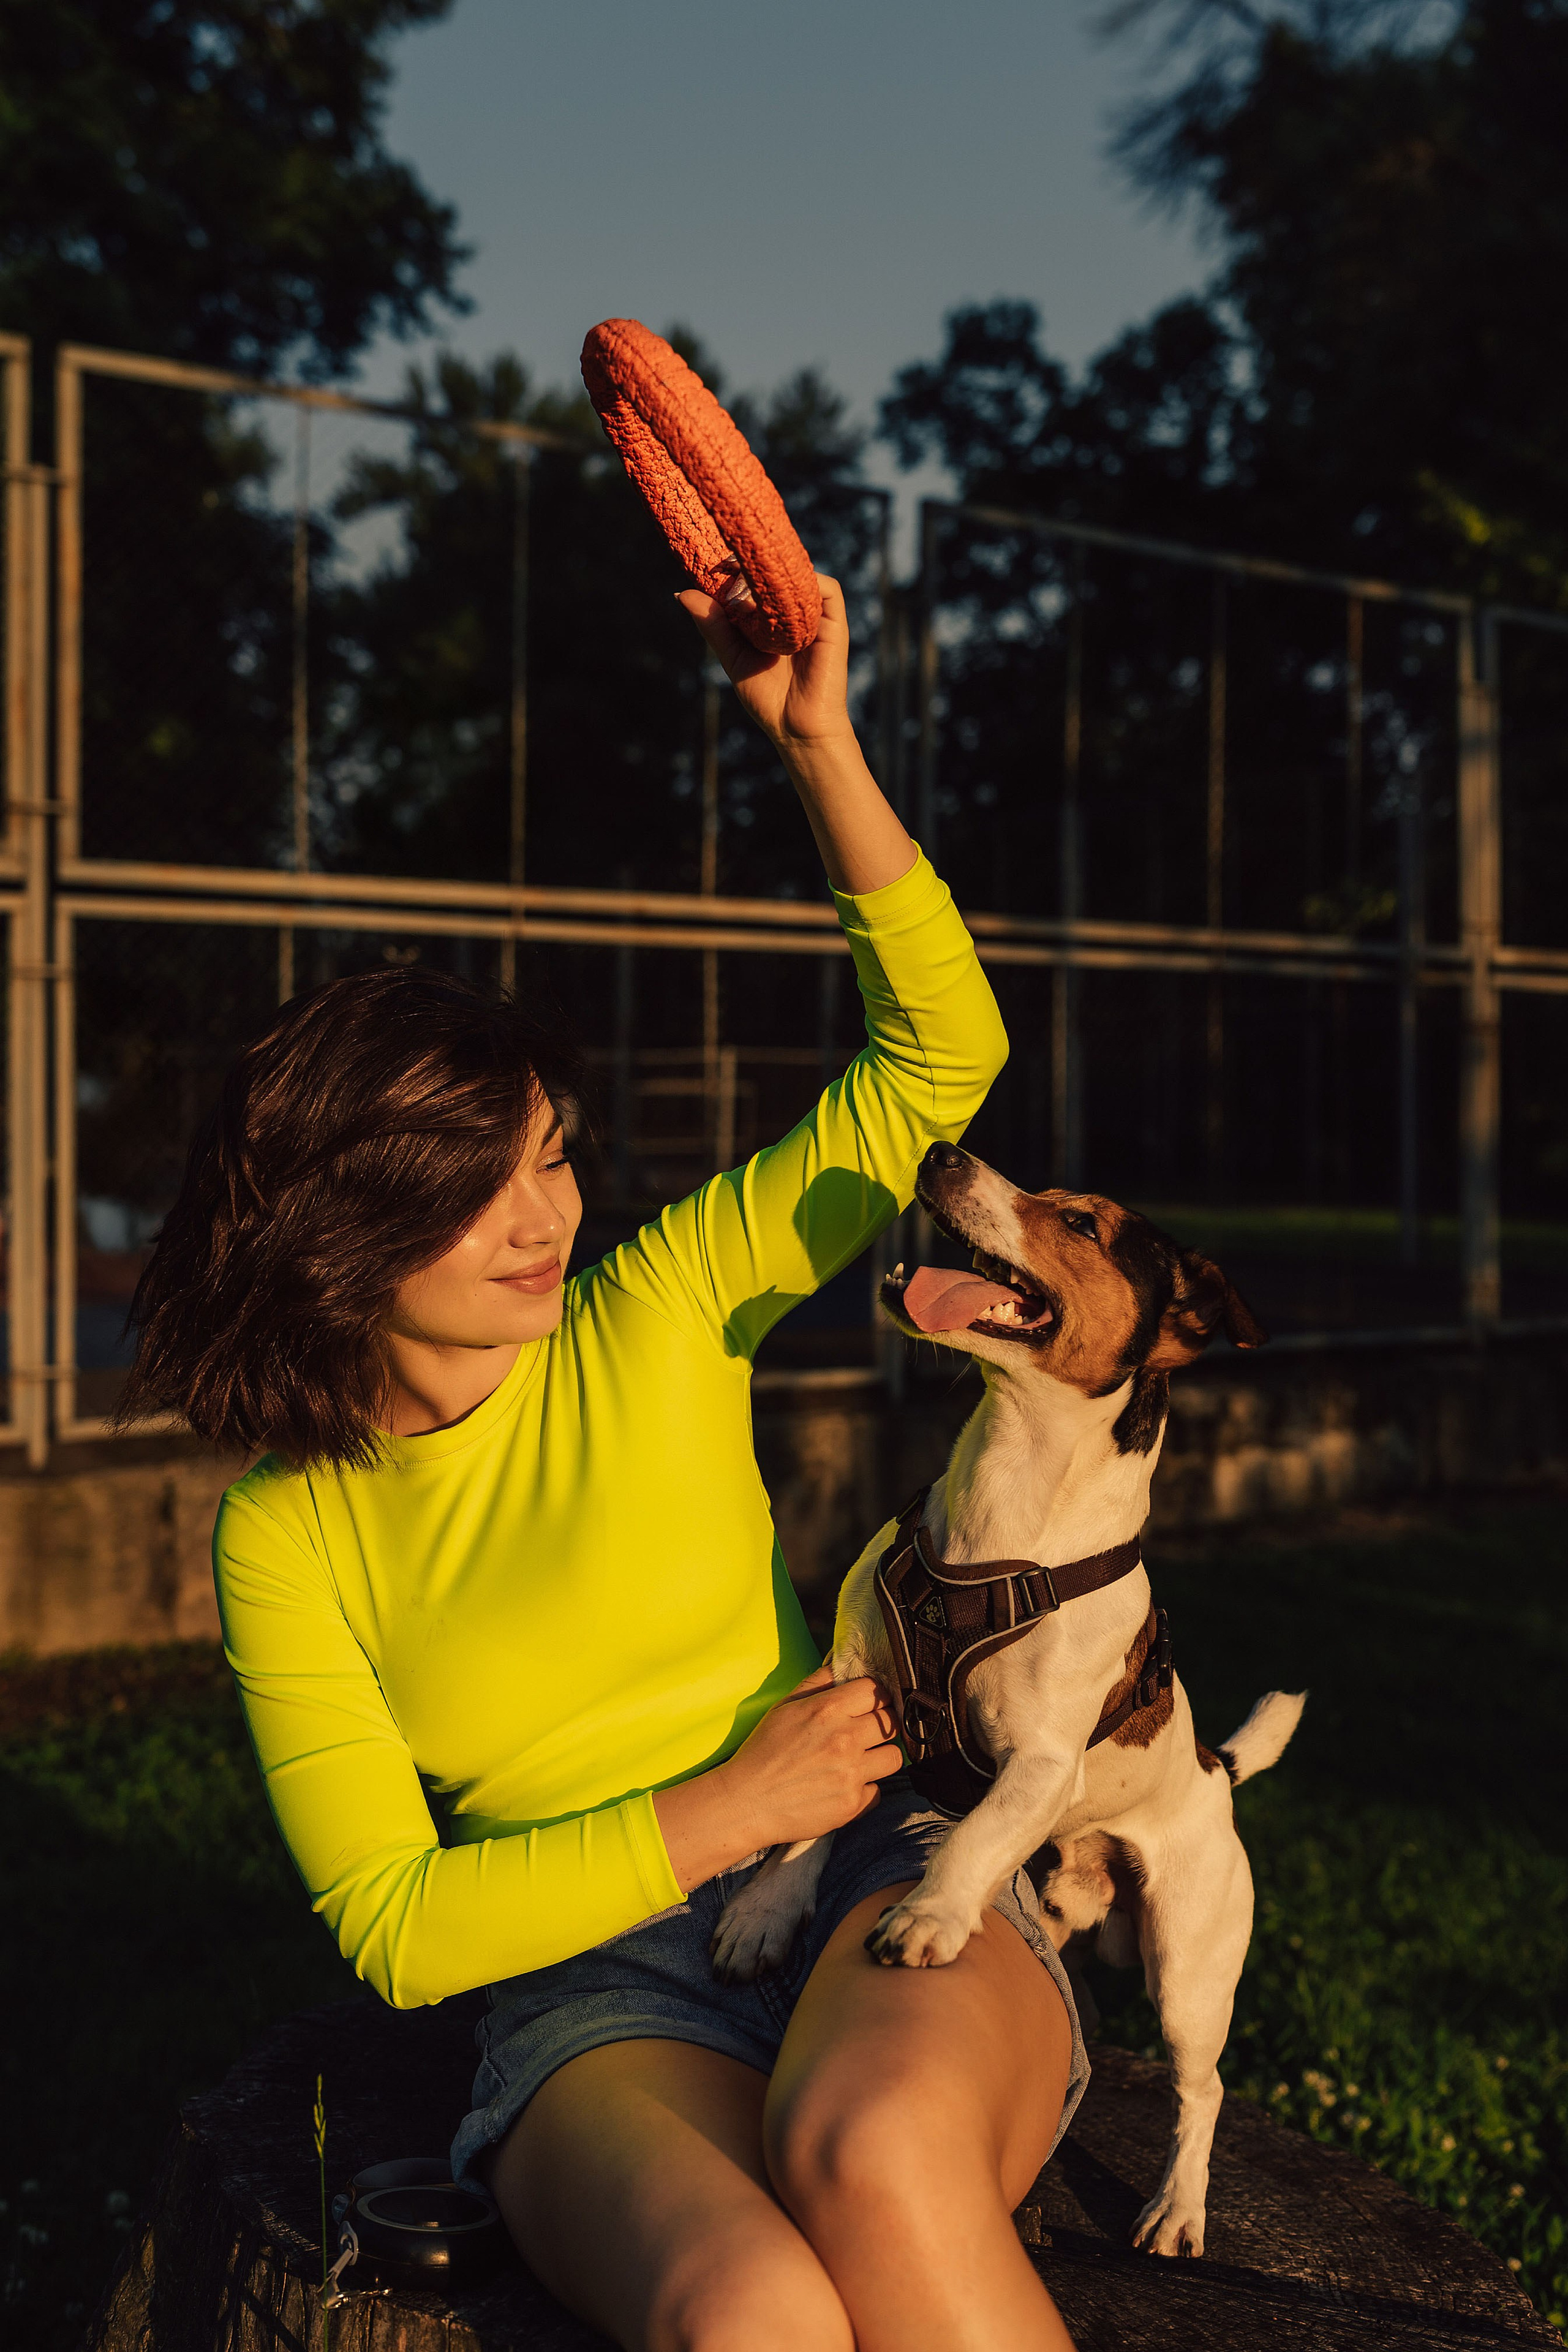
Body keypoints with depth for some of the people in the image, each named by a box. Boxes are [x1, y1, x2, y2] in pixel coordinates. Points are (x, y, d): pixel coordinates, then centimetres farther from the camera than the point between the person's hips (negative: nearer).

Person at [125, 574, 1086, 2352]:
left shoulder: (659, 1310, 6)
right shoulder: (283, 1533, 3)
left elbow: (941, 1058, 3)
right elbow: (389, 1924, 0)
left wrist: (817, 744, -7)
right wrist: (717, 1815, -11)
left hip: (879, 1893, 1)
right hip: (597, 2002, -1)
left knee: (877, 2161, -36)